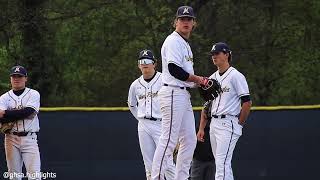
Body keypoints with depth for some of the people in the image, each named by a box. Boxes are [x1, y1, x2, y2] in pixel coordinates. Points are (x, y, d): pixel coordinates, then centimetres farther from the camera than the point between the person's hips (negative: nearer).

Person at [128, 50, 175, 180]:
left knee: (167, 163, -13)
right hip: (143, 127, 5)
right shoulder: (135, 85, 13)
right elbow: (131, 104, 29)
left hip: (161, 124, -5)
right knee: (150, 166, 5)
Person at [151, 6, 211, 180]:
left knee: (189, 140, 10)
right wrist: (197, 79, -11)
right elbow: (174, 69, -20)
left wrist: (199, 81, 7)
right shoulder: (173, 41, -9)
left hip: (184, 95, 10)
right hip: (173, 93, -10)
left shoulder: (185, 44, 22)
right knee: (169, 139, -13)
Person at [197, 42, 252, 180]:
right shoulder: (212, 78, 17)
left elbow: (247, 103, -11)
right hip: (214, 124, 9)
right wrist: (201, 128, 15)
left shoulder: (236, 76, -7)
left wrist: (239, 124, -8)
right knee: (220, 163, 10)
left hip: (228, 124, -9)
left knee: (222, 162, -17)